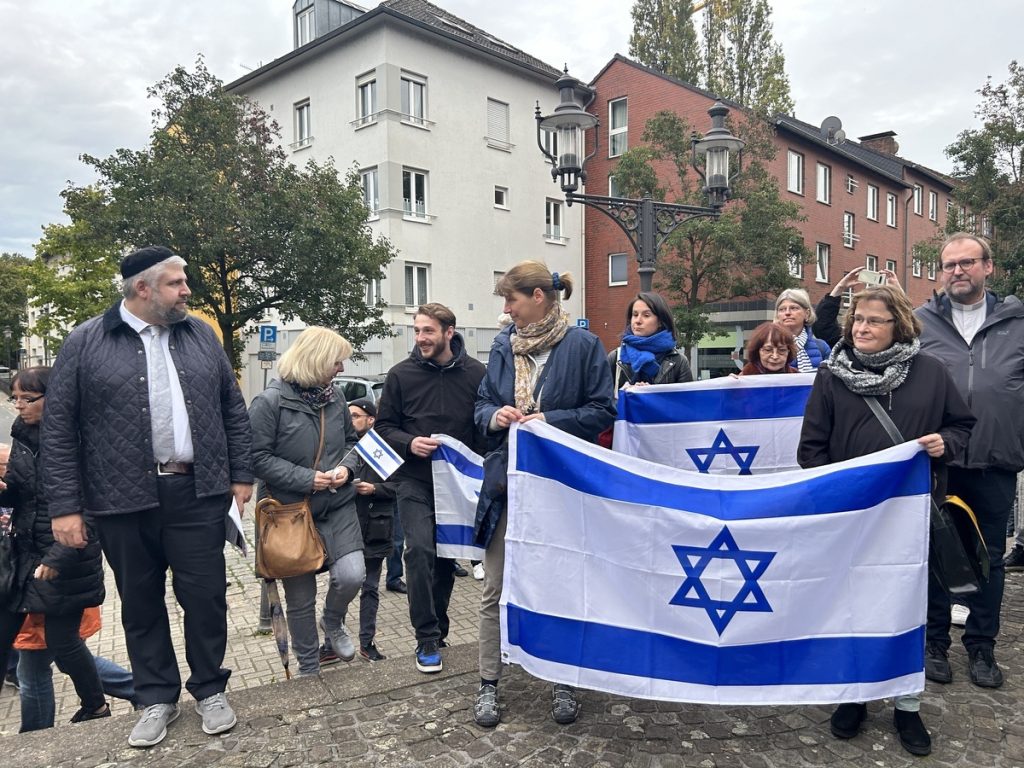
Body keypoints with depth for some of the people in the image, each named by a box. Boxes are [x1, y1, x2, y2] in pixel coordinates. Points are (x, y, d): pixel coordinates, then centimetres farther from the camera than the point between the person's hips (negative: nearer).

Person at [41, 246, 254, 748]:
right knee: (140, 602, 12)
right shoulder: (85, 343, -2)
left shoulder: (201, 335, 7)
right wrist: (65, 506, -5)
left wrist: (241, 476, 6)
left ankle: (209, 689, 26)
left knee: (204, 594, 6)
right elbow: (58, 430, -2)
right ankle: (157, 698, 29)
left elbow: (233, 411, 10)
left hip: (197, 493, 1)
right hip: (123, 501, -1)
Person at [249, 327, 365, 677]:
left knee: (351, 575, -13)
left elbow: (351, 440, 14)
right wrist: (307, 479, -19)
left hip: (337, 506, 4)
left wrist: (346, 467, -6)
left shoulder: (335, 394, 3)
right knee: (300, 598, 10)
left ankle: (333, 622, 22)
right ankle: (309, 669, 31)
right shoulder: (271, 400, -14)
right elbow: (258, 456, -16)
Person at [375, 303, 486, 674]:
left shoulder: (475, 373, -3)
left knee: (447, 556, 12)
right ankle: (427, 639, -3)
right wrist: (409, 443, -15)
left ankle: (437, 628, 31)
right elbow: (383, 426, 3)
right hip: (415, 481, -1)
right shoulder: (401, 374, -2)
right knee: (420, 549, -16)